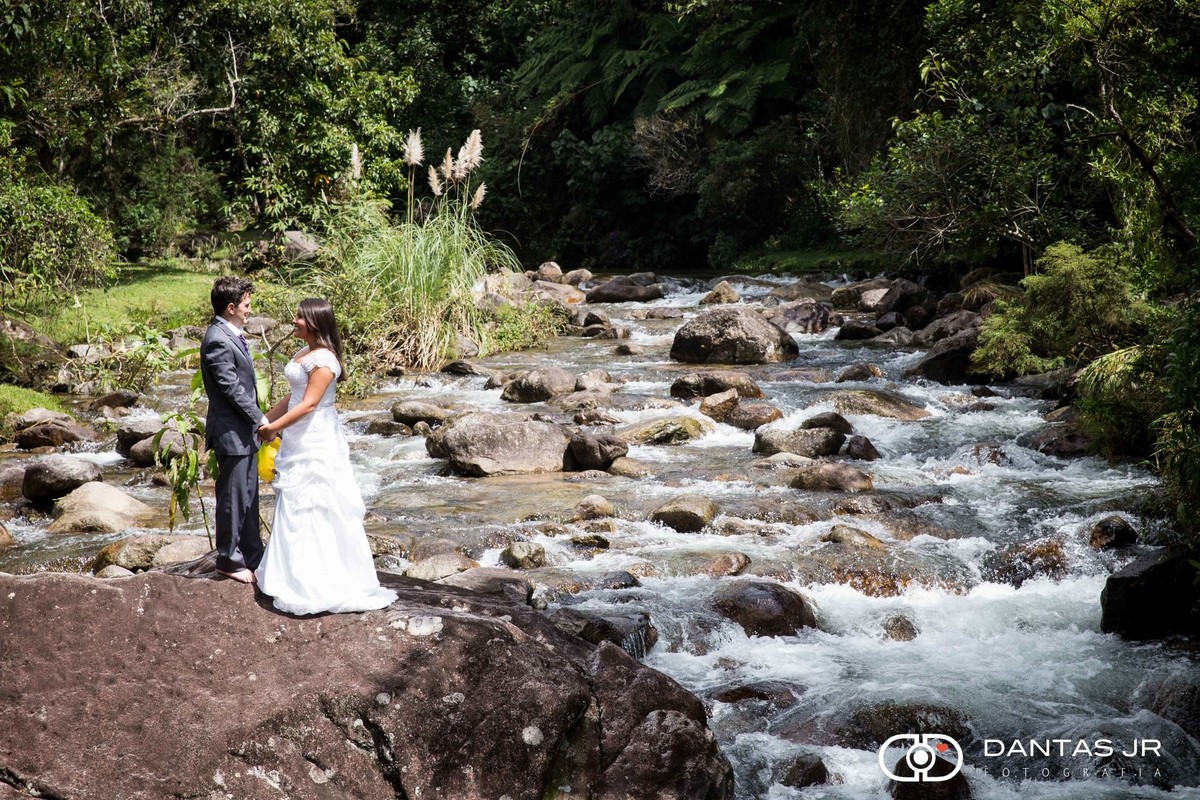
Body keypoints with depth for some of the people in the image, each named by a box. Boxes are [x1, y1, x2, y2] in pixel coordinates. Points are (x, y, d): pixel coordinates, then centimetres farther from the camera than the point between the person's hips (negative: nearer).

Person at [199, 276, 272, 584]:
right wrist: (260, 419, -14)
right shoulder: (218, 341, -20)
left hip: (245, 431, 10)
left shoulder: (233, 335, 11)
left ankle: (252, 555, 27)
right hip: (231, 432, -10)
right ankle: (229, 560, 13)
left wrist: (256, 420, 16)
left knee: (249, 496, 17)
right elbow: (232, 388, -21)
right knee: (233, 498, 1)